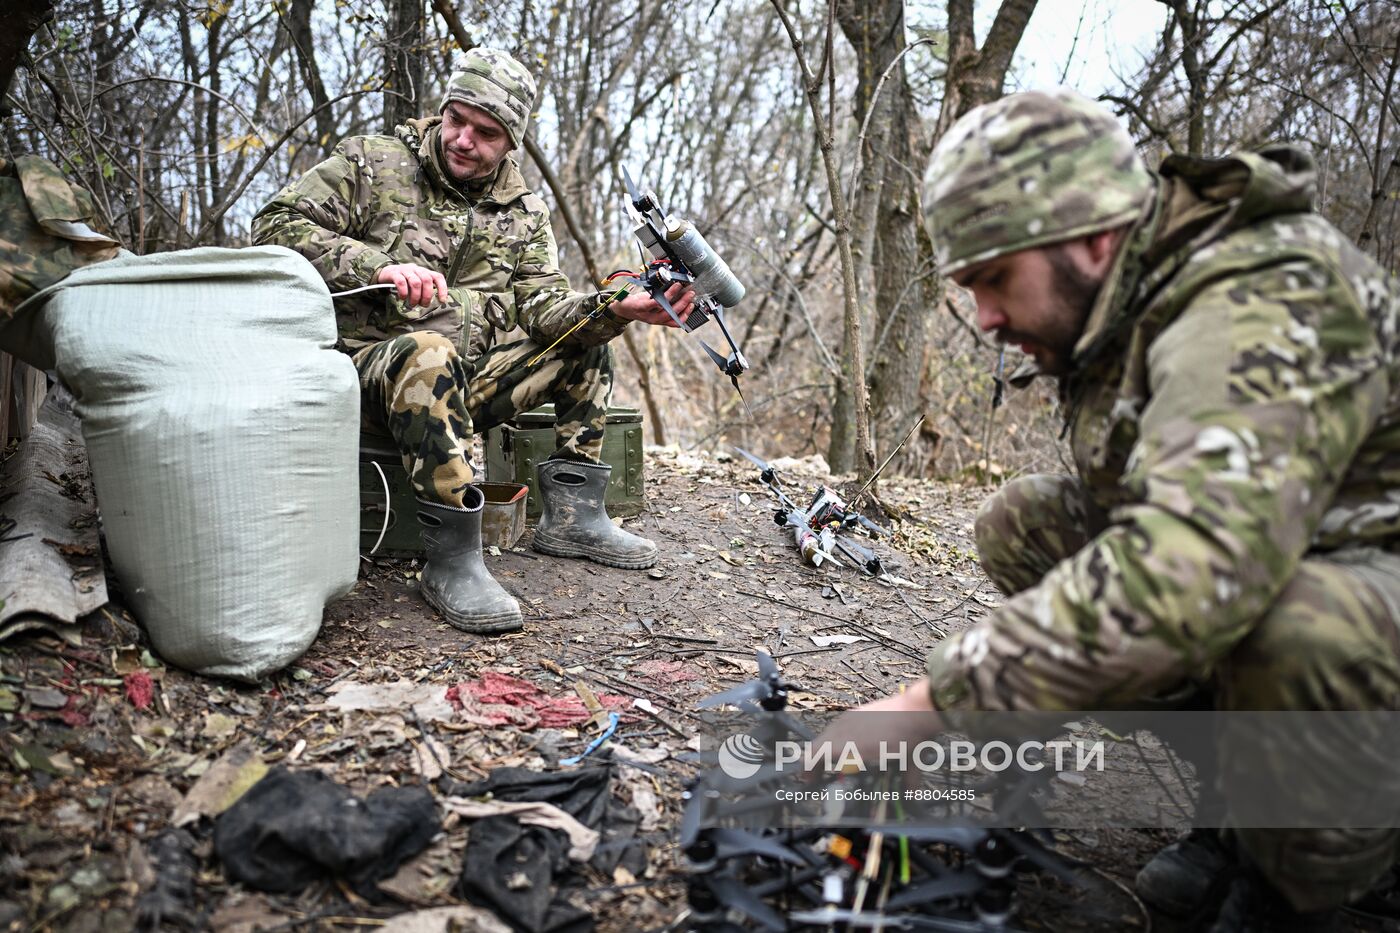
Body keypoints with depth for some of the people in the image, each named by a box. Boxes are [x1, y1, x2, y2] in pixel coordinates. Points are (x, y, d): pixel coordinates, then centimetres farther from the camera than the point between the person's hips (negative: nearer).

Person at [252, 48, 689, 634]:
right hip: (365, 366, -5)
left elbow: (543, 304, 0)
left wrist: (616, 310, -21)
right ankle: (451, 561, -34)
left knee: (586, 343, 1)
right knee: (430, 353, -39)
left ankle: (571, 516, 0)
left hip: (466, 379, 6)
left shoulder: (522, 212, 11)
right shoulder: (372, 163, -1)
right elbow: (276, 227, -8)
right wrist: (375, 265, -24)